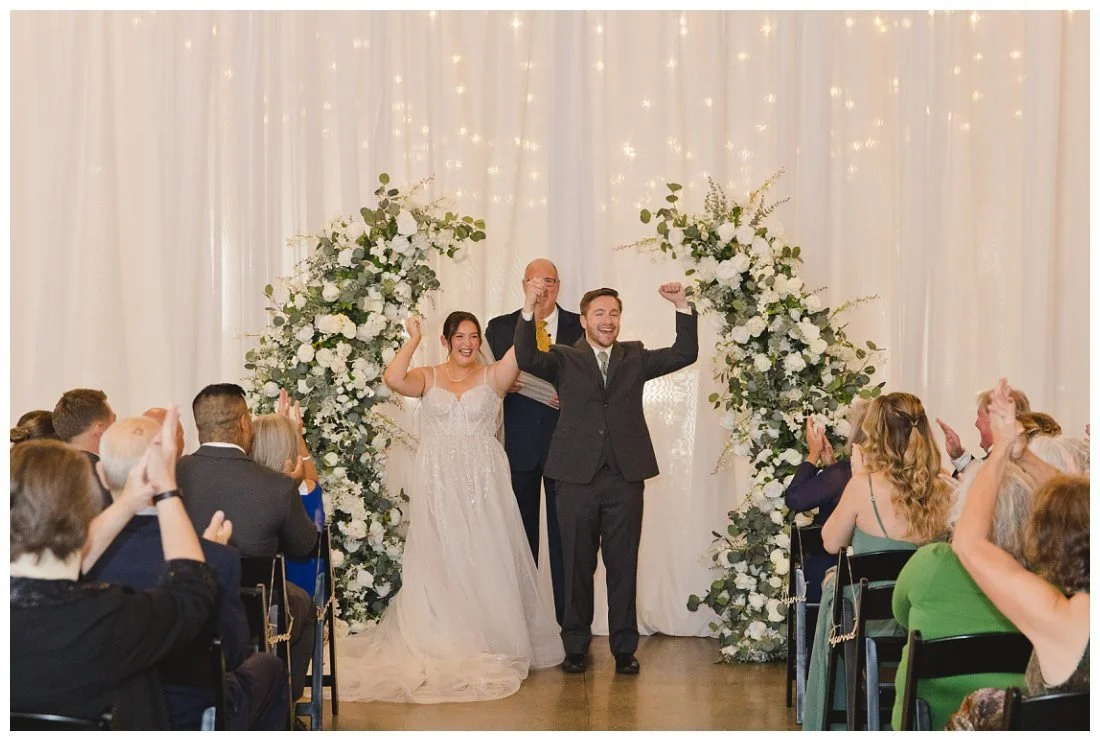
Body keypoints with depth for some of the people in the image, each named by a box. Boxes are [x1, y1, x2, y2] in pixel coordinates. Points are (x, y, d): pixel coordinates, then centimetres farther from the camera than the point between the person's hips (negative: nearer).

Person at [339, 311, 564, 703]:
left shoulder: (492, 377, 6)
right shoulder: (428, 377, 6)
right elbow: (393, 379, -14)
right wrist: (413, 340, -7)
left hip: (483, 483, 0)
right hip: (439, 484, 0)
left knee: (484, 562, 2)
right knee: (439, 563, 3)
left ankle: (488, 643, 13)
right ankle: (441, 645, 11)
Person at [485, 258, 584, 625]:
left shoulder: (581, 327, 5)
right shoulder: (499, 328, 8)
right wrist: (506, 384, -12)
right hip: (517, 444, 1)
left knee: (565, 535, 2)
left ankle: (568, 620, 9)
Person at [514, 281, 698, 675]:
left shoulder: (635, 357, 12)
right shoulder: (564, 359, 6)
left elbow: (685, 354, 3)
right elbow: (526, 359, -12)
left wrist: (683, 307, -10)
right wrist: (529, 310, -25)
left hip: (625, 477, 1)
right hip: (577, 478, -1)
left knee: (623, 565, 7)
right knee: (577, 565, 8)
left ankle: (624, 647, 16)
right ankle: (576, 646, 19)